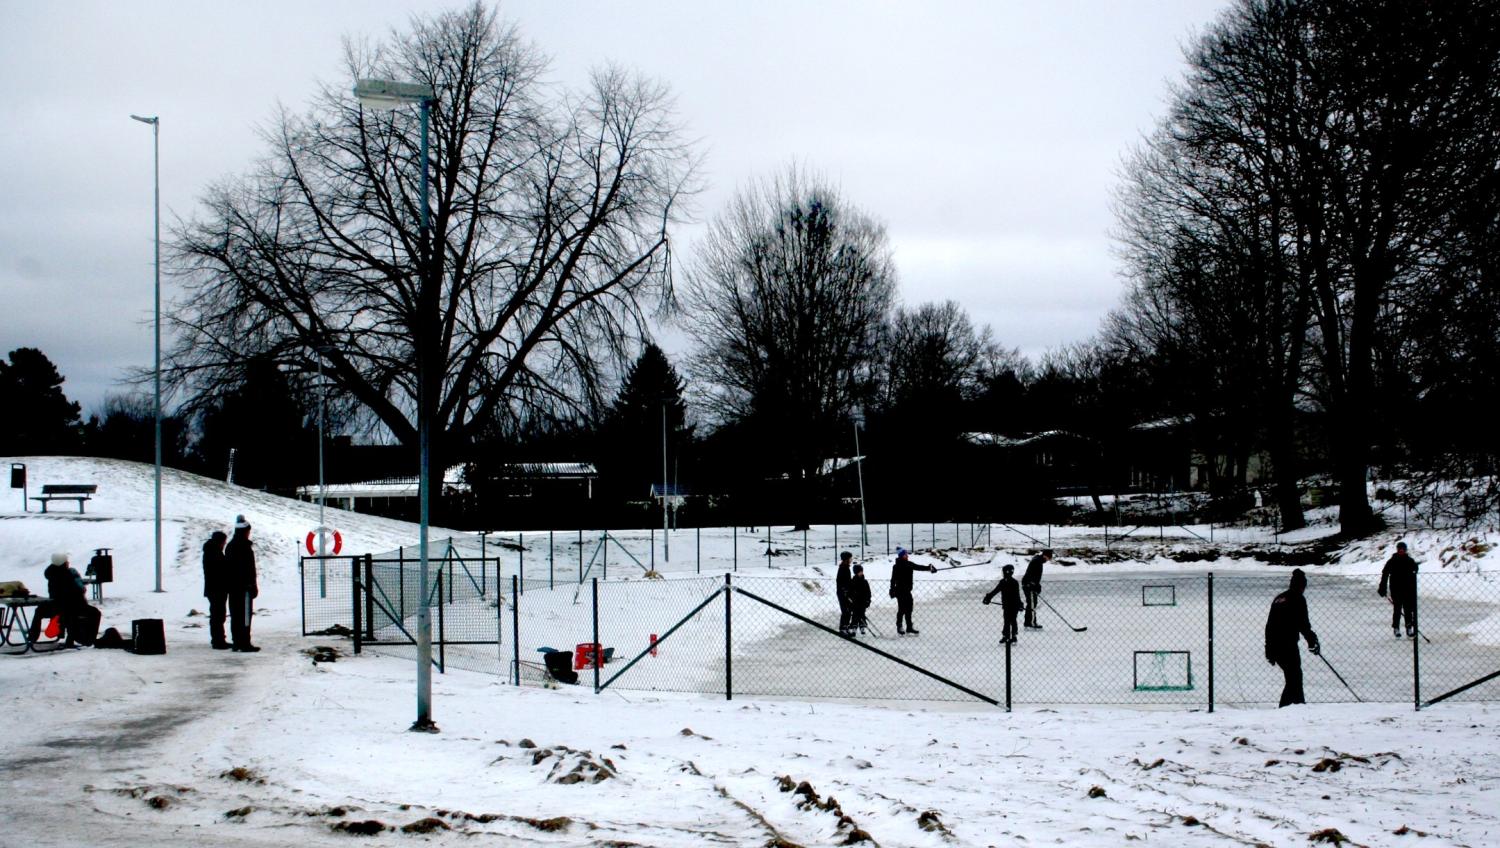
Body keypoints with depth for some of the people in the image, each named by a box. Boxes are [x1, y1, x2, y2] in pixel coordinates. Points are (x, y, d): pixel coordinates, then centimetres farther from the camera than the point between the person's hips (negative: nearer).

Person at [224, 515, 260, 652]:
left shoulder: (230, 546, 14)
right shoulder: (245, 546, -13)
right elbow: (250, 568, -15)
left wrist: (227, 586, 20)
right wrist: (253, 586, -10)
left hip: (232, 586, 9)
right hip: (244, 586, -8)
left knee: (235, 615, 12)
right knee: (245, 614, -7)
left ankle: (236, 642, 15)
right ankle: (244, 643, -9)